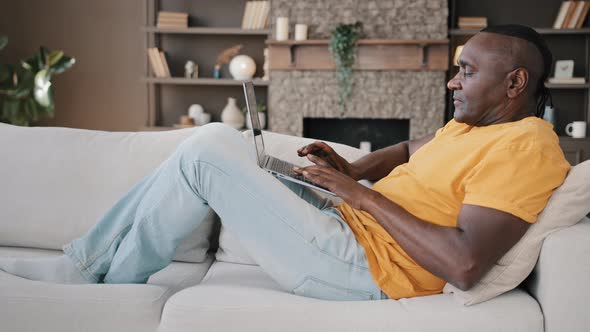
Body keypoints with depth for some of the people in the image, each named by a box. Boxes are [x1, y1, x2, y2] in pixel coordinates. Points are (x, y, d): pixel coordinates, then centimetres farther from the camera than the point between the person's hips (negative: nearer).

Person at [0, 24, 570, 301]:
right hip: (346, 227, 10)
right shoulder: (470, 125, 15)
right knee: (220, 139, 5)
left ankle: (115, 280, 8)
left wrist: (362, 194, -19)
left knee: (202, 154, -14)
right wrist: (353, 168, 12)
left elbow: (463, 265, -26)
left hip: (363, 272, -10)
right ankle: (84, 258, 8)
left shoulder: (523, 146, -15)